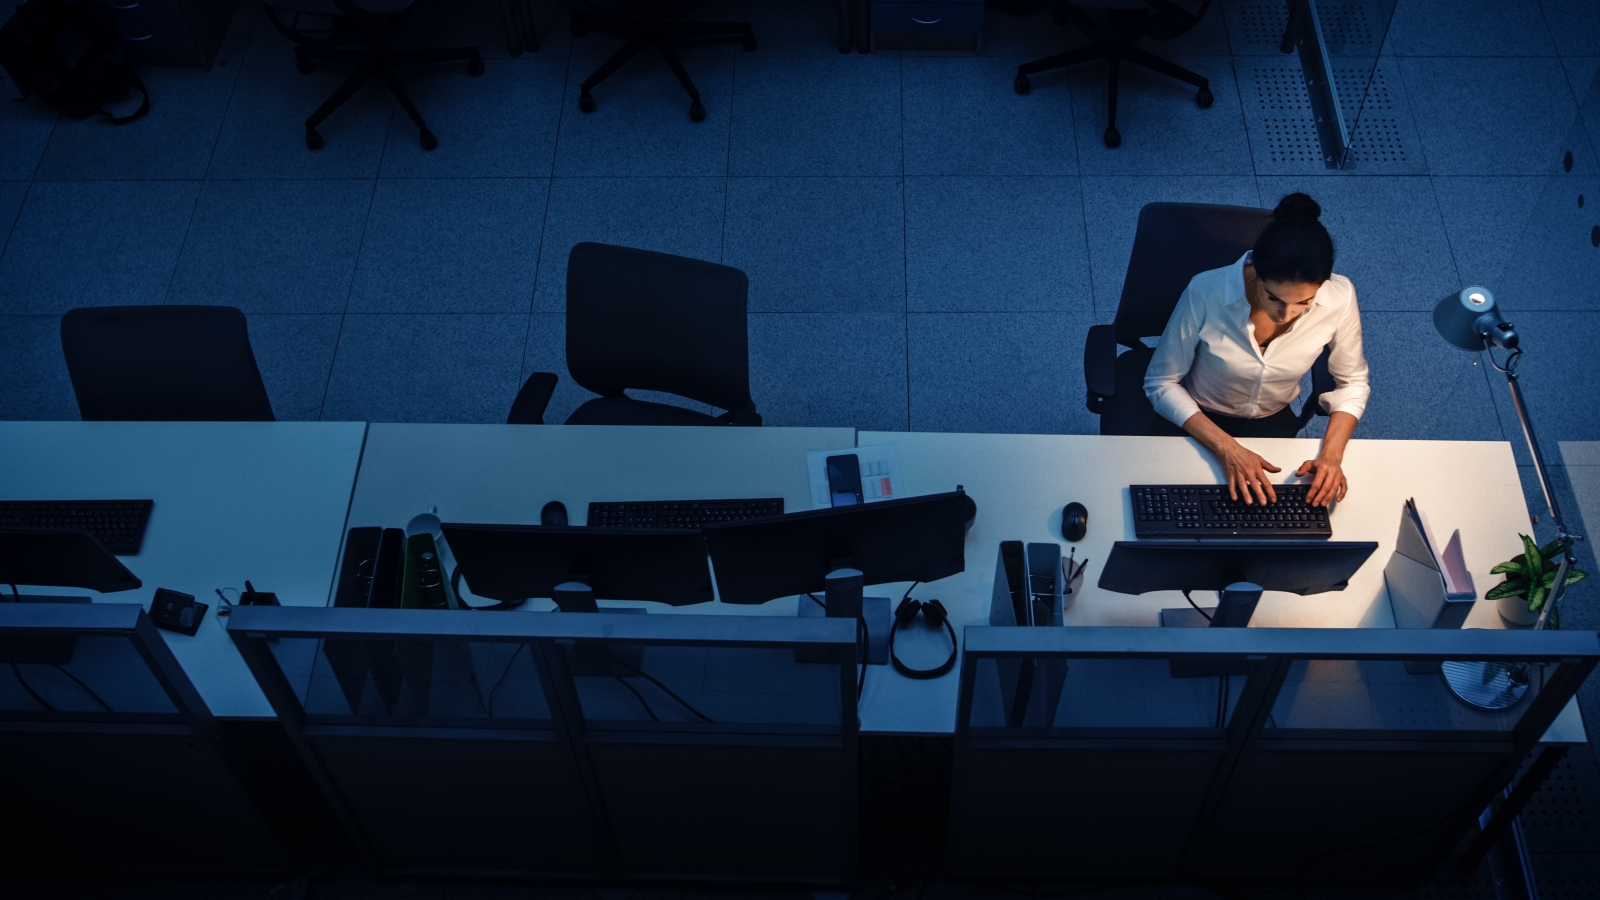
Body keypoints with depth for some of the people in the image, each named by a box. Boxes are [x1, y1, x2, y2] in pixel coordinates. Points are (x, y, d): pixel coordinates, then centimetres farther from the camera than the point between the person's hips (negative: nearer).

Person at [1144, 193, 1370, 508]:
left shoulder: (1339, 298, -23)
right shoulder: (1206, 292, -31)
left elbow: (1352, 383, -5)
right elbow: (1161, 383, -18)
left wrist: (1331, 454, -21)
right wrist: (1226, 448, -28)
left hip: (1272, 422, 3)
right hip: (1195, 422, -2)